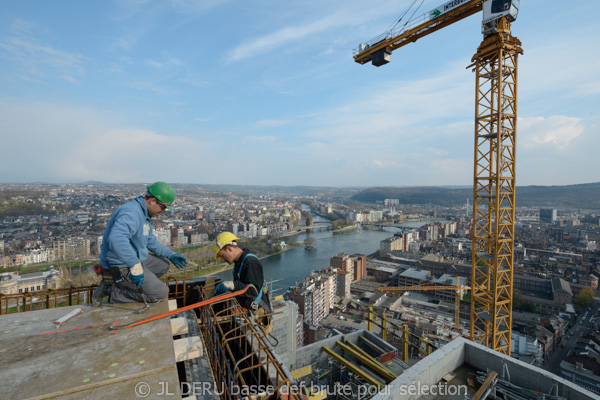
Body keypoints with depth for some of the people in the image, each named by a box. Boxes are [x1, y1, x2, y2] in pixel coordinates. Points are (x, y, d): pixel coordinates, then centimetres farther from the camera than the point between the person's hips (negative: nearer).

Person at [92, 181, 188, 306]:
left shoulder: (143, 213, 11)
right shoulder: (132, 212, -23)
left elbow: (150, 240, 23)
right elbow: (116, 239, -42)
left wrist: (171, 255, 18)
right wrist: (135, 266, -41)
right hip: (120, 267, -10)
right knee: (161, 293, -9)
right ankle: (114, 291, -3)